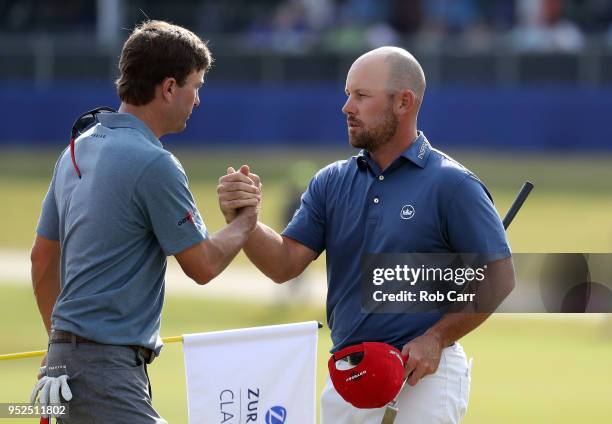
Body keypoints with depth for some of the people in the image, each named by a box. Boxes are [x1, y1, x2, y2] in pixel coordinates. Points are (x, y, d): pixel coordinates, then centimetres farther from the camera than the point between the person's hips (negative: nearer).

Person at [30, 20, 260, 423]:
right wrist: (246, 221, 13)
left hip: (66, 356, 10)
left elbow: (42, 261, 20)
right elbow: (203, 265, -5)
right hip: (106, 372, -10)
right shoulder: (154, 164, -15)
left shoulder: (77, 150, 13)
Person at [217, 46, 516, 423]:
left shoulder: (453, 186, -9)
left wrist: (435, 339, -14)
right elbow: (285, 265, 2)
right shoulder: (332, 182, 9)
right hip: (347, 374, 6)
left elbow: (499, 279, -9)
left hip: (423, 376, -6)